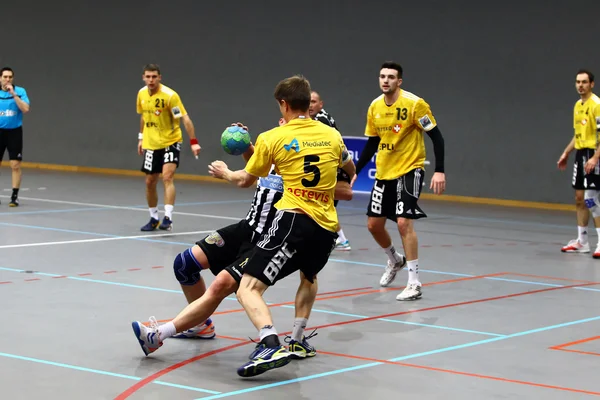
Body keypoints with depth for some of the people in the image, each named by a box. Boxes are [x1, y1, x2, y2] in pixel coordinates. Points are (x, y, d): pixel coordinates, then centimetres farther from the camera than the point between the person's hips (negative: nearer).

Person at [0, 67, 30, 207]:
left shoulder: (20, 91, -4)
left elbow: (25, 109, -17)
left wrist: (13, 94, -22)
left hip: (14, 132, -2)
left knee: (15, 166, -5)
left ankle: (15, 196, 1)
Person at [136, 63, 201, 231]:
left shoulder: (170, 95, -19)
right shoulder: (142, 94, 0)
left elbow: (185, 119, -21)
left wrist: (193, 142, -28)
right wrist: (141, 137, 19)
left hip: (170, 142, -6)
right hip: (151, 144, 6)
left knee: (167, 177, -22)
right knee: (150, 182, 8)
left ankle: (168, 218, -25)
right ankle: (154, 219, 24)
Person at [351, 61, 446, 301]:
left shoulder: (414, 104, -15)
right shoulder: (375, 107, 3)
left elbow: (436, 136, -13)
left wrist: (439, 171, -21)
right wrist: (355, 171, 9)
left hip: (409, 171, -6)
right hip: (383, 173, 6)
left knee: (404, 222, -18)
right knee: (374, 224, 10)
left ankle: (414, 283, -10)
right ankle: (395, 261, 40)